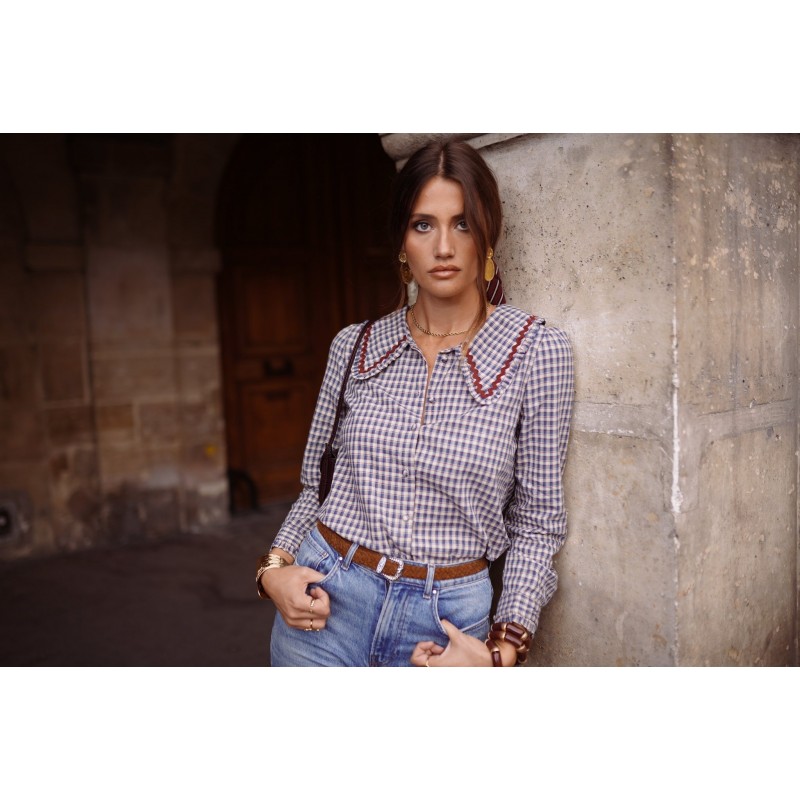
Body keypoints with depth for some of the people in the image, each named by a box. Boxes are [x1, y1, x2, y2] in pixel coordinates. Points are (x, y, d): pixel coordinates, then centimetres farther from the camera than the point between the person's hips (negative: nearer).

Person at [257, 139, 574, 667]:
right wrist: (274, 567, -6)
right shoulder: (355, 346, 0)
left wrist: (502, 650, -12)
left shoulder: (536, 351, -9)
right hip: (327, 602, 2)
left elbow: (537, 523, -4)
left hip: (445, 620, -1)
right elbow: (317, 483, 9)